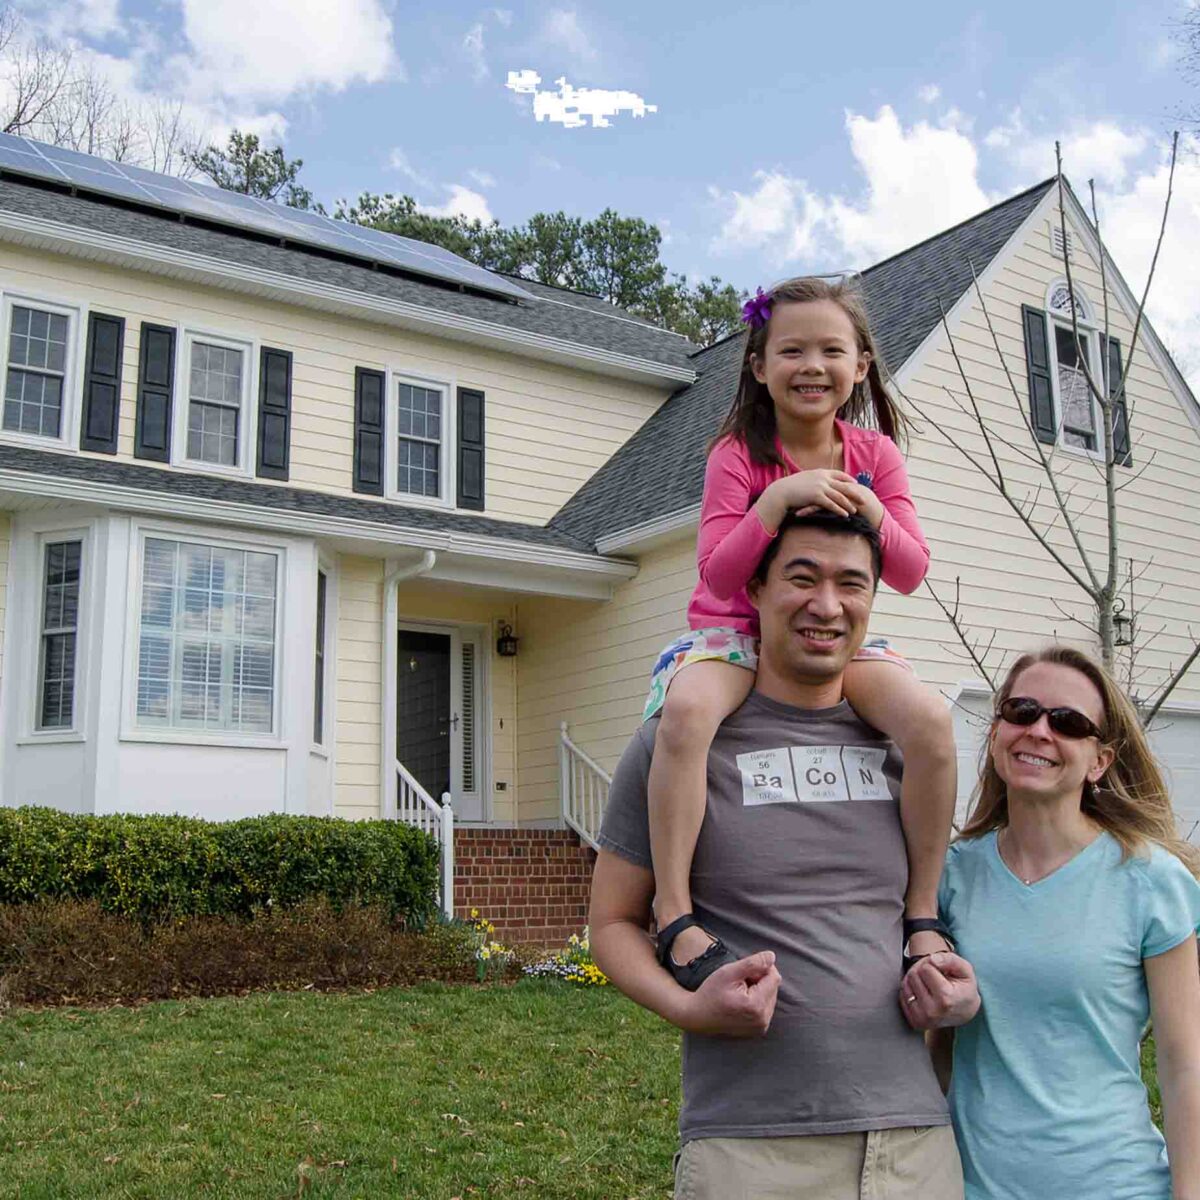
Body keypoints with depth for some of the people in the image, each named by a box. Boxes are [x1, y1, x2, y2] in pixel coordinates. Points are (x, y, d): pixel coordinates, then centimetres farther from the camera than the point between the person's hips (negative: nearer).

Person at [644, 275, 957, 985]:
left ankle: (924, 913, -8)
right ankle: (675, 916, -29)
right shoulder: (740, 454, -8)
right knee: (687, 710, -38)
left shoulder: (875, 454, 3)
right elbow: (719, 578, -17)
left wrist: (871, 514, -20)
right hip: (736, 631, -3)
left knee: (931, 721, -26)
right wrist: (778, 498, -28)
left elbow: (911, 573, -1)